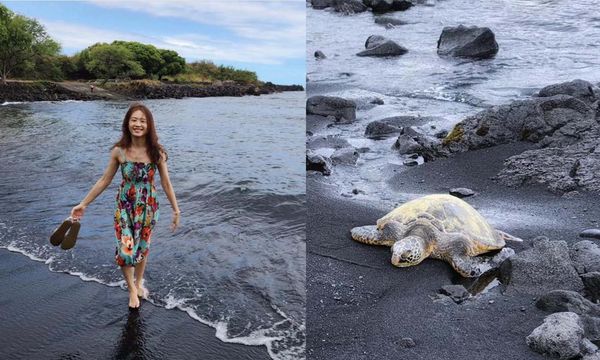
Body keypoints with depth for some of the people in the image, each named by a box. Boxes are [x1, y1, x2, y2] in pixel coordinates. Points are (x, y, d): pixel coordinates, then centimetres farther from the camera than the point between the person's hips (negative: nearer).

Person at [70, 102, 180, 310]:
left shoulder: (157, 152, -14)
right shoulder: (118, 151, -13)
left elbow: (166, 183, -5)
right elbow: (105, 180, -2)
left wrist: (176, 210, -1)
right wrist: (84, 204, 1)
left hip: (148, 206, 0)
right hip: (125, 206, 0)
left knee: (143, 248, 16)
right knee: (125, 250, -3)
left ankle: (139, 282, 43)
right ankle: (132, 289, 24)